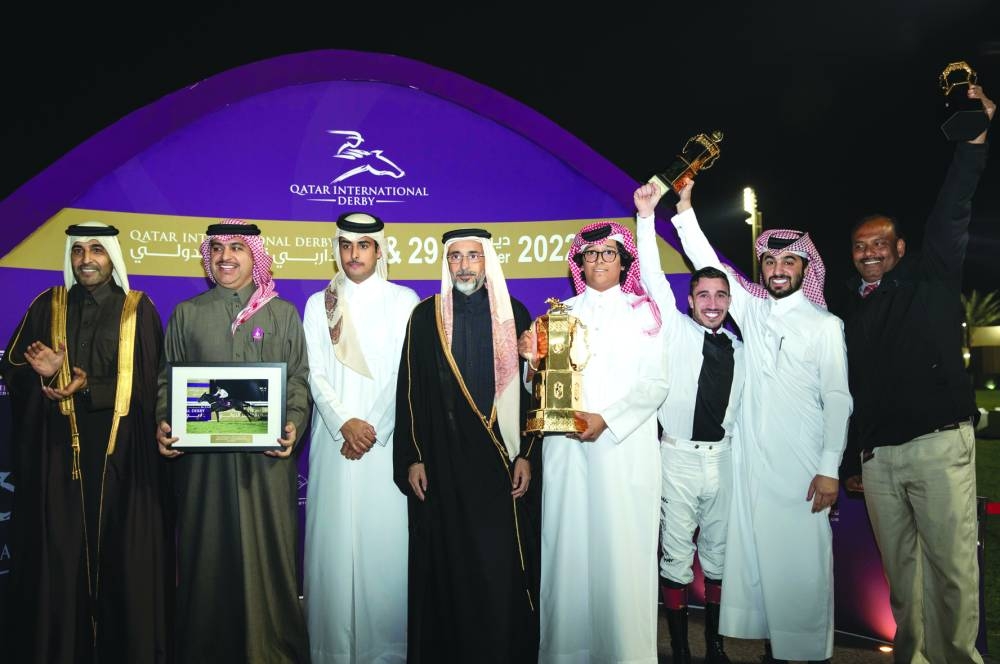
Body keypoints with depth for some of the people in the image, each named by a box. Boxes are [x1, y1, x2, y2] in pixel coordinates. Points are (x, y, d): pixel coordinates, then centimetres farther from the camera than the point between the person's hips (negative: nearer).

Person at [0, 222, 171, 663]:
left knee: (123, 553, 2)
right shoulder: (47, 306, 9)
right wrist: (43, 373, -15)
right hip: (58, 449, 2)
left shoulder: (138, 309, 3)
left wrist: (90, 389, -12)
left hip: (121, 451, -1)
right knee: (60, 553, 3)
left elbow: (151, 380, -1)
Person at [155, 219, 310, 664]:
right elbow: (167, 380, 9)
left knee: (266, 553, 4)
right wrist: (163, 424, -9)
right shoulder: (187, 314, 9)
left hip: (266, 458, -1)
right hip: (202, 458, 1)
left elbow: (299, 378, 5)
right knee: (206, 554, 7)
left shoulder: (283, 314, 7)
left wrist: (294, 423, -12)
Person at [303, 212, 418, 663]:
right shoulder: (320, 304, 11)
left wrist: (372, 428, -9)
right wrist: (345, 423, -10)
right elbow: (315, 373, 4)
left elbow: (407, 373, -1)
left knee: (385, 538, -2)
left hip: (387, 438, -1)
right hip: (335, 438, 2)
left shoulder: (403, 300, 5)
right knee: (334, 538, 2)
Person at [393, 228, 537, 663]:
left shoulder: (514, 314, 6)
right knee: (446, 565, 6)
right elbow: (409, 391, 3)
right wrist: (412, 458, -2)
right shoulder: (426, 316, 4)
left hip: (500, 462, 0)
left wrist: (525, 454, -1)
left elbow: (529, 387, 5)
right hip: (442, 462, 0)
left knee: (501, 565, 2)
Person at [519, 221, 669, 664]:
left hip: (626, 446, -2)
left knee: (623, 548, -3)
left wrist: (606, 419, -14)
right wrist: (532, 359, -10)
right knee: (569, 543, 2)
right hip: (566, 445, 2)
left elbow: (655, 383, -1)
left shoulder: (643, 311, 7)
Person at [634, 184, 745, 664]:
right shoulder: (676, 330, 1)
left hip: (723, 457, 4)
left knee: (718, 553, 11)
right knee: (676, 556, 1)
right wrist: (646, 216, -14)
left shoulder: (738, 350, 11)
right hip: (679, 456, -3)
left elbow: (743, 406, 16)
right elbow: (652, 276, -8)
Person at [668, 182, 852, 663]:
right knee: (755, 552, 7)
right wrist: (685, 206, 5)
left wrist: (829, 468, -9)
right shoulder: (751, 310, 10)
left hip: (801, 464, -4)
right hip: (751, 458, 4)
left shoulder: (825, 325, -1)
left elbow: (837, 399, -3)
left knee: (803, 557, -2)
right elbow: (708, 264, 11)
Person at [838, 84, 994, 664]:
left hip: (939, 442, -4)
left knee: (952, 562, -5)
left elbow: (952, 218, -9)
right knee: (901, 565, 8)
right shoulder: (850, 311, 14)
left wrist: (974, 139, -19)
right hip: (877, 455, 4)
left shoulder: (931, 282, 5)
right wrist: (851, 461, 15)